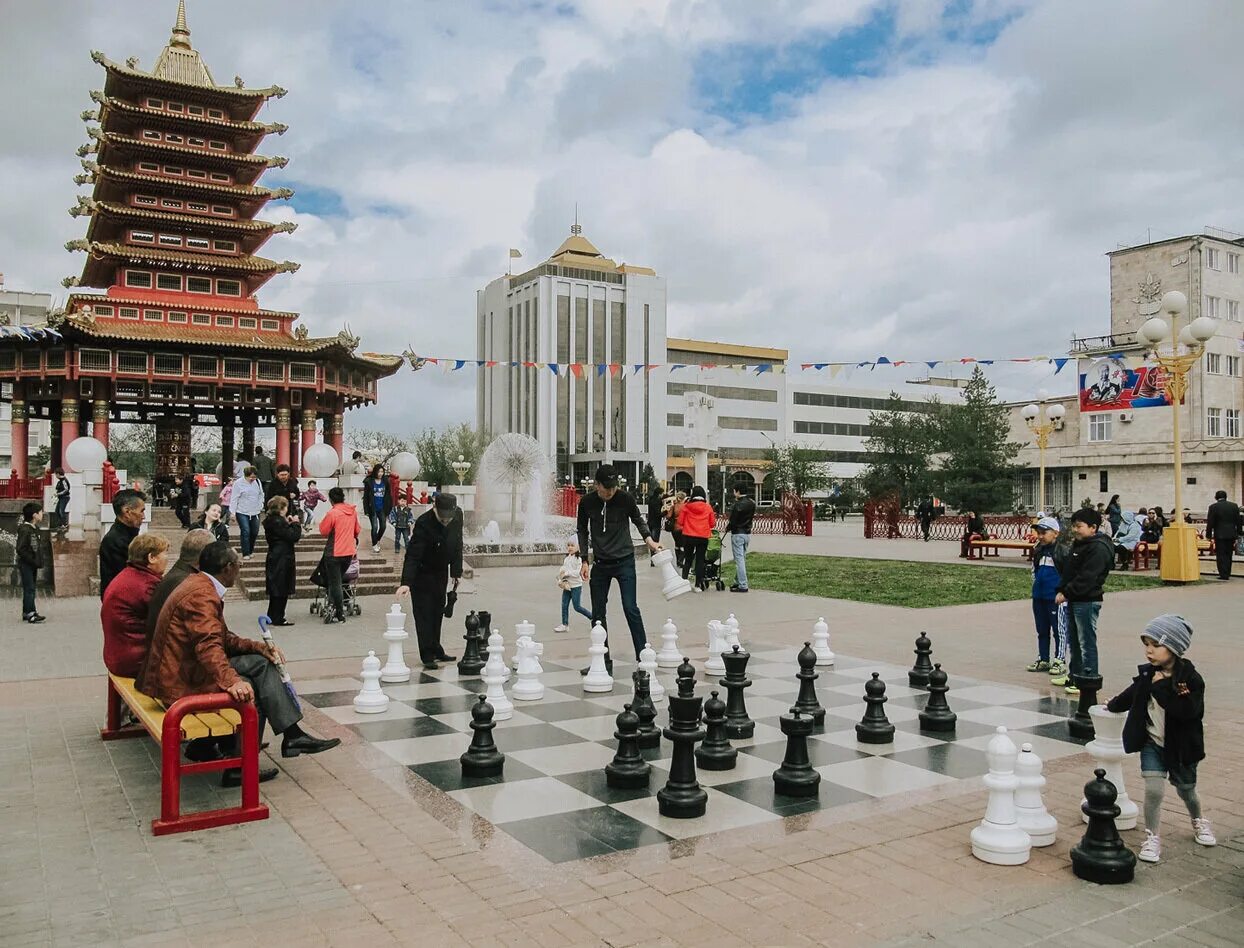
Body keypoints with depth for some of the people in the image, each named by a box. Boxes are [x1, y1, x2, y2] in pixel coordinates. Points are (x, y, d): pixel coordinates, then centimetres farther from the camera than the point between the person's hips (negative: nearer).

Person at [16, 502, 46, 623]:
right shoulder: (24, 530, -17)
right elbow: (20, 549, -22)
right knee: (29, 589, -7)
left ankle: (27, 613, 20)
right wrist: (33, 561, -19)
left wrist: (37, 561, 8)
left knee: (29, 589, 13)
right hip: (26, 564, -9)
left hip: (32, 564, 9)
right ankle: (31, 614, -5)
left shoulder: (34, 528, 10)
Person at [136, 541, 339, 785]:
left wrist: (259, 647, 3)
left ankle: (292, 735, -3)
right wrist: (231, 681, -48)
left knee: (260, 662, 3)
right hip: (181, 682, -10)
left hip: (188, 667, 10)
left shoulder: (199, 585, 12)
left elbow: (222, 637, 15)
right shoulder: (201, 594, -21)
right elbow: (208, 645, -36)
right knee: (249, 691, -10)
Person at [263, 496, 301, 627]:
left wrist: (288, 523, 9)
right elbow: (294, 536, -20)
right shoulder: (278, 522, -20)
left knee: (275, 590, 16)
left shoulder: (271, 520, 10)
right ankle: (278, 618, 4)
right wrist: (296, 523, -7)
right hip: (282, 560, -10)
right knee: (281, 590, -2)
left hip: (274, 558, 10)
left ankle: (272, 616, 24)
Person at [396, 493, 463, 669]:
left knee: (438, 612, 14)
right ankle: (427, 656, 0)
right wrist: (406, 582, -43)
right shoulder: (424, 524, -30)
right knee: (424, 614, -5)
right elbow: (413, 555, -33)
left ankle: (436, 650, 24)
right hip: (422, 573, -6)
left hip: (441, 572, 6)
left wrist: (456, 572, 4)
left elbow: (457, 544, 3)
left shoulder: (457, 515, -12)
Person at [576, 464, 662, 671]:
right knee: (598, 614, 5)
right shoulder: (587, 502, -5)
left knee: (630, 609, -9)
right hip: (600, 564, 3)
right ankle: (603, 660, 15)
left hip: (624, 561, -3)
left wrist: (650, 541, -6)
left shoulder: (625, 499, -10)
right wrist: (584, 561, 2)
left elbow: (638, 520, 9)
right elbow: (582, 530, 7)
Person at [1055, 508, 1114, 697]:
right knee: (1073, 640, 18)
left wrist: (1066, 593, -20)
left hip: (1087, 601, -10)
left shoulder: (1098, 548, -16)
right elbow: (1068, 571, 20)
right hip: (1073, 600, 10)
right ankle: (1076, 677, 29)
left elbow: (1086, 578, -22)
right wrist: (1061, 590, 7)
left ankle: (1089, 681, 1)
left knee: (1086, 642, -5)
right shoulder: (1077, 544, 16)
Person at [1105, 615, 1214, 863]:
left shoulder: (1190, 679, -20)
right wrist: (1113, 705, 29)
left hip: (1180, 746, -2)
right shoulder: (1147, 674, -7)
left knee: (1186, 790, 19)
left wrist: (1163, 687, -33)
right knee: (1154, 790, -12)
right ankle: (1152, 838, 4)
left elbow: (1188, 711, -33)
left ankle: (1199, 822, 51)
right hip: (1153, 743, 2)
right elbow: (1133, 694, 14)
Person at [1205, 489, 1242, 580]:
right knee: (1228, 554, 13)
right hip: (1231, 534, 4)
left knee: (1221, 555, -1)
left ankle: (1224, 574, -6)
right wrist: (1238, 534, 13)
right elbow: (1238, 521, 7)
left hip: (1220, 535, -4)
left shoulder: (1213, 507, -8)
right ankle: (1227, 574, 16)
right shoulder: (1234, 506, 4)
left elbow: (1210, 523, -8)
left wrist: (1208, 535, -2)